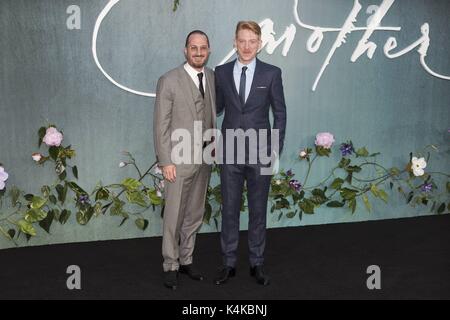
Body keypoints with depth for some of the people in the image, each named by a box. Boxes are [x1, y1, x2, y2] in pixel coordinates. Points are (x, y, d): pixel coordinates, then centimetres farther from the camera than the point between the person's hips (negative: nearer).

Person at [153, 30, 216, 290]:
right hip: (179, 159, -5)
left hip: (204, 158, 5)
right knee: (174, 216, 4)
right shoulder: (169, 81, -8)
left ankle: (186, 259, 30)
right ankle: (171, 266, 19)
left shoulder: (212, 76, 7)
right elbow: (161, 125, -9)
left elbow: (212, 114, 11)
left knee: (195, 214, 14)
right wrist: (166, 161, -13)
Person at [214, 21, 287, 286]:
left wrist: (276, 148, -3)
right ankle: (229, 263, 21)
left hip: (260, 153, -1)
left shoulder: (272, 73, -1)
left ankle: (257, 264, 23)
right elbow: (217, 108, 12)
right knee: (229, 209, 8)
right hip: (230, 153, 1)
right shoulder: (221, 73, 4)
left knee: (258, 210, 9)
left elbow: (280, 113, 1)